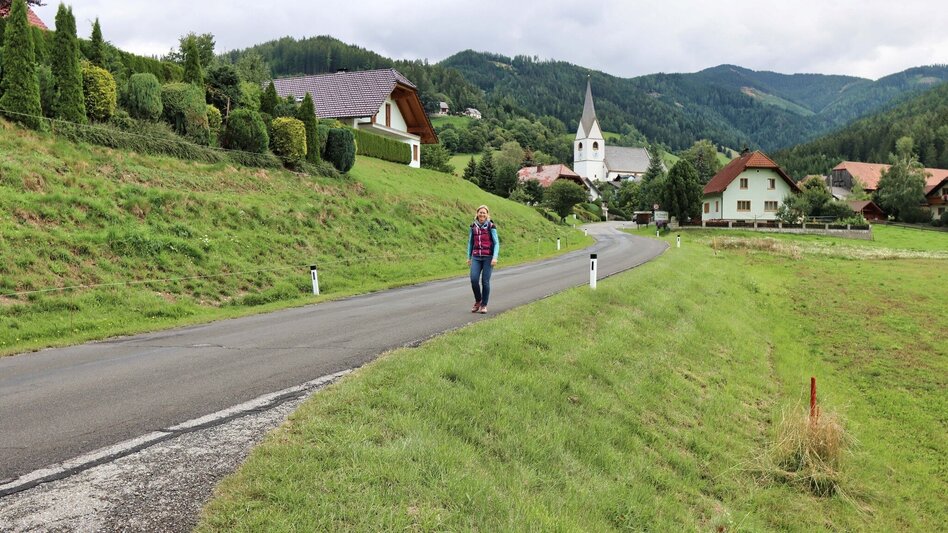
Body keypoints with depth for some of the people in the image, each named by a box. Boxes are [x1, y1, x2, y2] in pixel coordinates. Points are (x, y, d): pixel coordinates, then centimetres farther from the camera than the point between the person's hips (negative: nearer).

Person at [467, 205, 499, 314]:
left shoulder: (491, 226, -3)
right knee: (474, 279, -10)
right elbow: (470, 242, 15)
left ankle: (484, 305, 11)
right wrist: (469, 257, 13)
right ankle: (477, 301, 13)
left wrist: (495, 257, -14)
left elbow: (496, 243, -4)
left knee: (485, 281, -3)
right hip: (476, 257, 3)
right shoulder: (473, 226, 7)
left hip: (488, 257, -3)